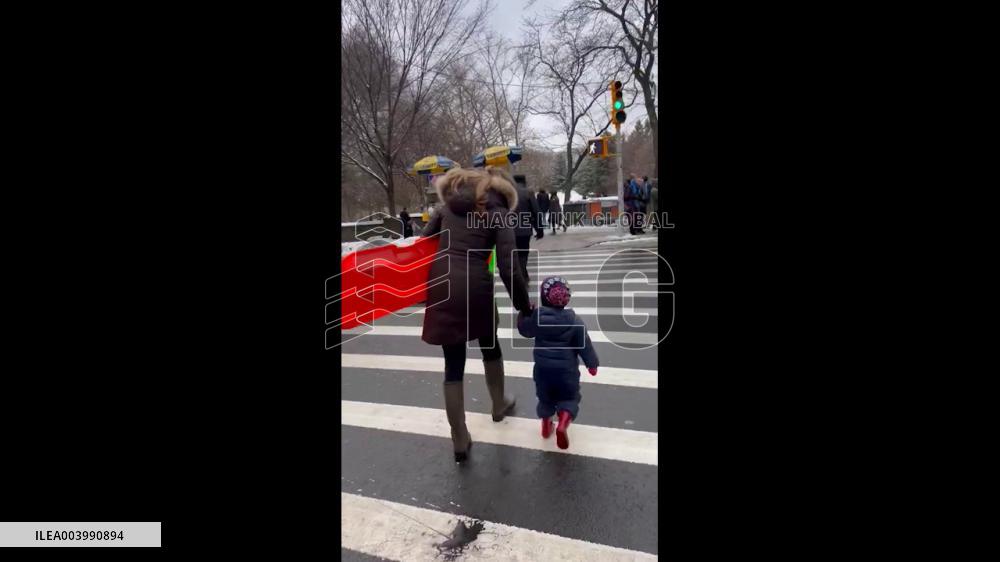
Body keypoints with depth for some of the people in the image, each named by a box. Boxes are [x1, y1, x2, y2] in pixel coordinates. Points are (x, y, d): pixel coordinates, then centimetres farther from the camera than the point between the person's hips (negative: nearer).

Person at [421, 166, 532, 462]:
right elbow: (507, 268, -7)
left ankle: (460, 441, 17)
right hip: (474, 286, -3)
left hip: (440, 284, 3)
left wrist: (422, 287, 16)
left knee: (453, 364, 11)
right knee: (490, 344, 26)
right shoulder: (498, 213, 4)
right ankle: (499, 404, 47)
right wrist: (524, 305, 3)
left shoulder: (448, 204, 17)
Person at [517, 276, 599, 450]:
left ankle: (546, 425, 34)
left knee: (545, 398, 23)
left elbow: (524, 330, 9)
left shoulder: (536, 317, -9)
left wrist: (523, 312, 20)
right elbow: (584, 345, -7)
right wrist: (592, 364, 5)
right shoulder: (574, 321, -13)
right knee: (569, 398, 13)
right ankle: (562, 425, -9)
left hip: (542, 368, 2)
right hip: (567, 370, -2)